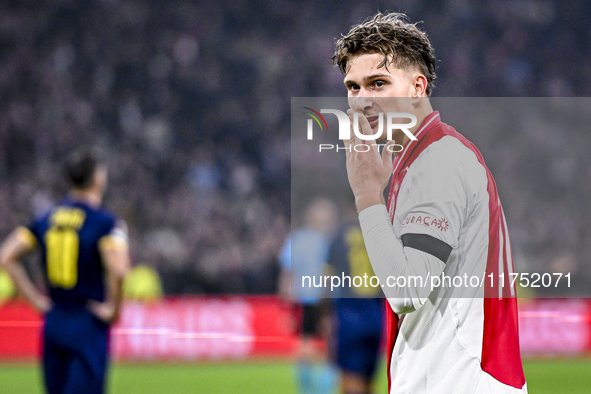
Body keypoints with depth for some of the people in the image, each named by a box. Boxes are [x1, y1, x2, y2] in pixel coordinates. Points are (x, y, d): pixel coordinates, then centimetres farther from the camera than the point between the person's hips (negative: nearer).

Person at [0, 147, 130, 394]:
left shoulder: (48, 219, 7)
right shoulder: (105, 223, -11)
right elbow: (118, 269, -27)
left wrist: (36, 299, 8)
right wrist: (113, 308, -12)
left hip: (53, 325, 6)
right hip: (89, 327, -6)